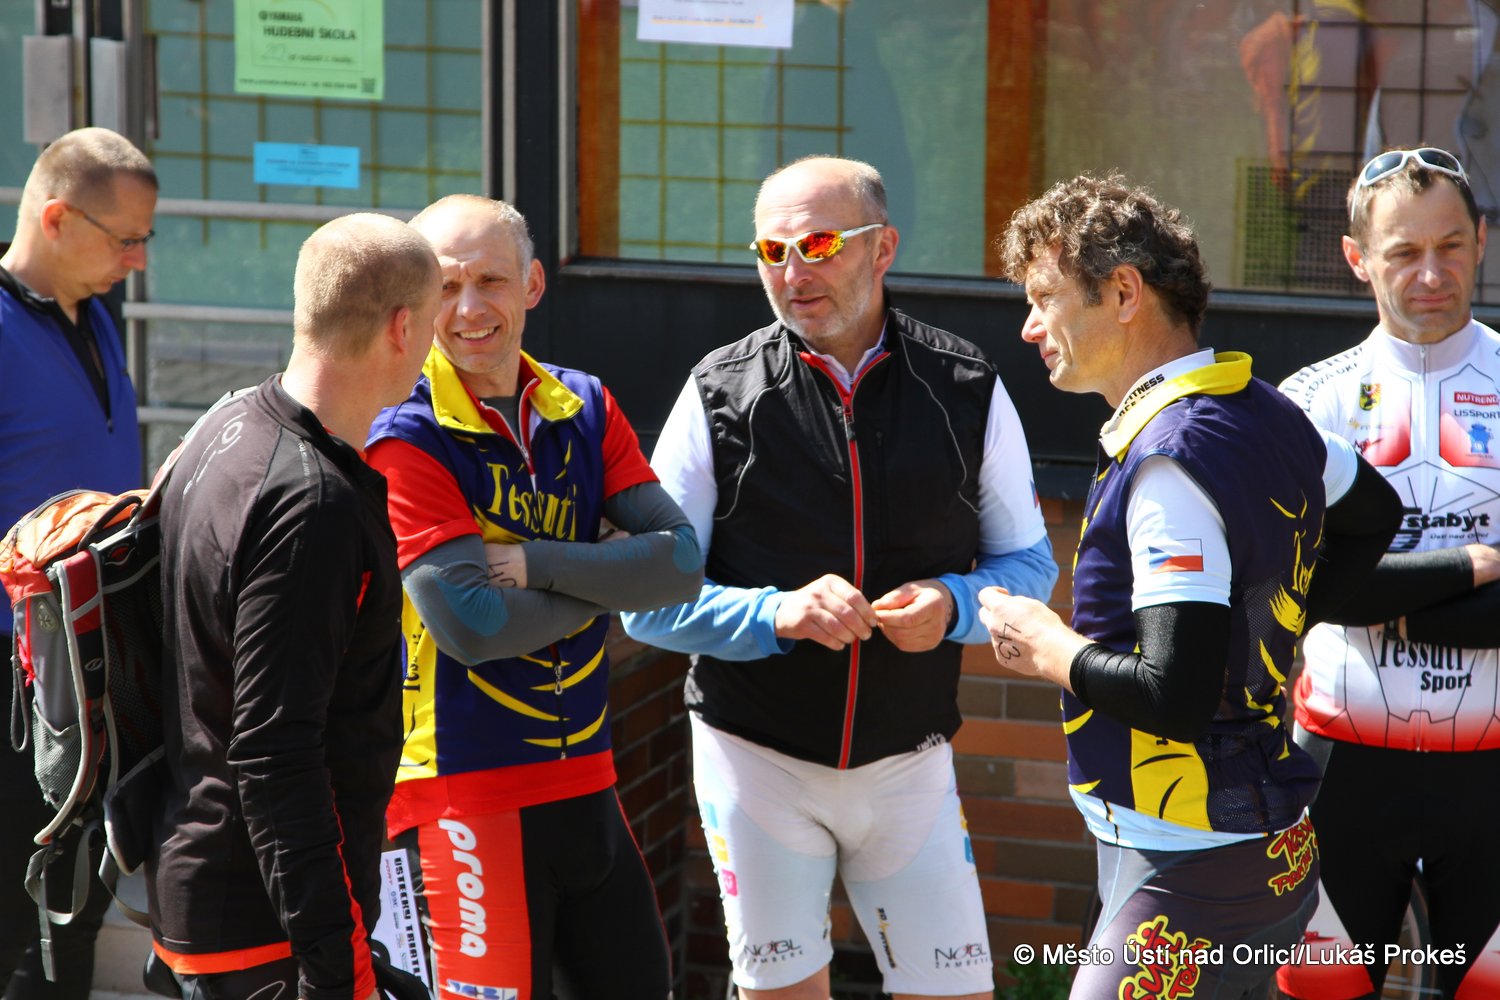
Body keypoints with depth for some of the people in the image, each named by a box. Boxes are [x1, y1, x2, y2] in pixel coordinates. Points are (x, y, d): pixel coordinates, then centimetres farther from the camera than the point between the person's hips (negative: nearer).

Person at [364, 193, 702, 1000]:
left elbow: (680, 561, -5)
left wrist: (533, 563, -16)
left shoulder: (584, 408, 6)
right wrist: (606, 579, -9)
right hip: (467, 788, -6)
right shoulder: (407, 437, -11)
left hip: (584, 775, 6)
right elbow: (470, 624, -21)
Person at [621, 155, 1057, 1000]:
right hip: (756, 755, -1)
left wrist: (953, 603, -15)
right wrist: (777, 612, -23)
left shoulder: (964, 388, -1)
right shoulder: (720, 396, -5)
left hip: (908, 762, 1)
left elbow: (1029, 564, 6)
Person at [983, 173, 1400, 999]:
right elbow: (1372, 516, 29)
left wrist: (1050, 650, -8)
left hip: (1191, 878, -9)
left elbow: (1175, 697, -25)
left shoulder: (1170, 459, -20)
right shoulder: (1265, 412, 8)